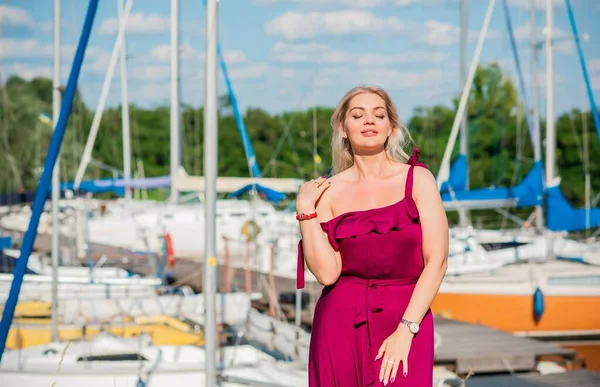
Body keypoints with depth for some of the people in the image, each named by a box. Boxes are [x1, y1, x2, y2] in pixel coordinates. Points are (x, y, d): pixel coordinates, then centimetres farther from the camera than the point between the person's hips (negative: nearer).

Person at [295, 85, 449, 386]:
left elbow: (437, 261, -5)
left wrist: (405, 330, -12)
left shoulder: (417, 179, 1)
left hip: (407, 320, -1)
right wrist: (305, 211, -6)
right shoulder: (329, 191, 4)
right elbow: (327, 272, -5)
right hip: (341, 323, 2)